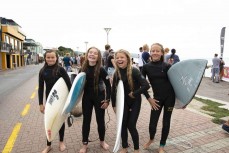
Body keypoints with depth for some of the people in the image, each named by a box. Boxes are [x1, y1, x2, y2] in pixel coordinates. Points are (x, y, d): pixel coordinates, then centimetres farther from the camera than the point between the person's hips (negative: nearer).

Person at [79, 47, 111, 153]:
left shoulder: (101, 70, -14)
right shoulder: (83, 69, -5)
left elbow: (108, 85, -10)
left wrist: (107, 100, -12)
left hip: (99, 97, -2)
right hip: (86, 97, 2)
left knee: (100, 120, 11)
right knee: (86, 120, 10)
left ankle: (102, 141, 34)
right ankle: (85, 144, 27)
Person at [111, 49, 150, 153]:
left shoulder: (134, 71, -21)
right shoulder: (116, 73, -5)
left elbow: (146, 85, -29)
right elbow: (113, 90, 2)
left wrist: (134, 94, -21)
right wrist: (114, 105, 3)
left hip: (135, 102, -4)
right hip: (123, 102, 4)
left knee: (131, 125, -2)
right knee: (123, 125, 9)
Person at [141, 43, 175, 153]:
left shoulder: (167, 66, -8)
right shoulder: (146, 67, -5)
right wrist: (148, 98, -4)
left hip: (170, 97, 0)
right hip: (157, 98, 0)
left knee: (166, 122, 10)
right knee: (152, 123, 0)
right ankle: (151, 139, 36)